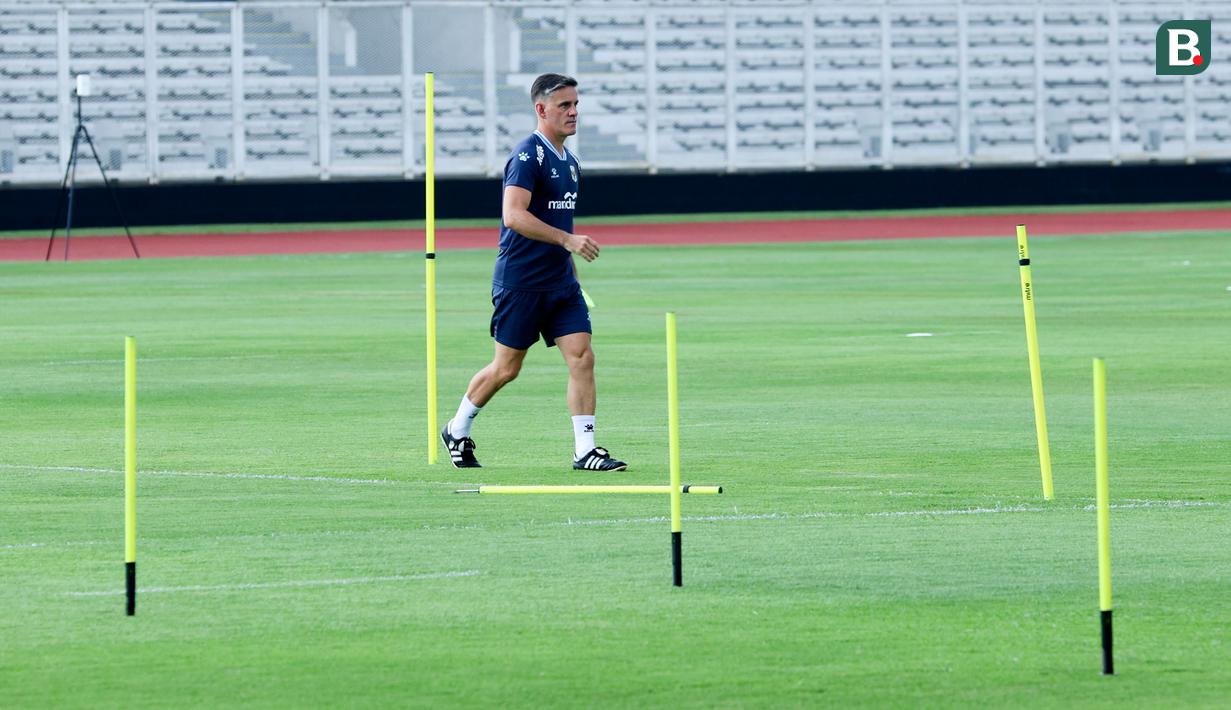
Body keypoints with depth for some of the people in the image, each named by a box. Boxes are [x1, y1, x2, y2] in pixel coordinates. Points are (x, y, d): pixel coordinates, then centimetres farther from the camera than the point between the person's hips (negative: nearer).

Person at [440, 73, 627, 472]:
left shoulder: (568, 160, 13)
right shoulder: (528, 156, -14)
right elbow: (514, 216, -25)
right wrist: (567, 240, -28)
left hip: (560, 282, 7)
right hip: (520, 283, -7)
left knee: (582, 357, -6)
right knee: (506, 368, 2)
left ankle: (585, 451, -6)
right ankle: (457, 431, 23)